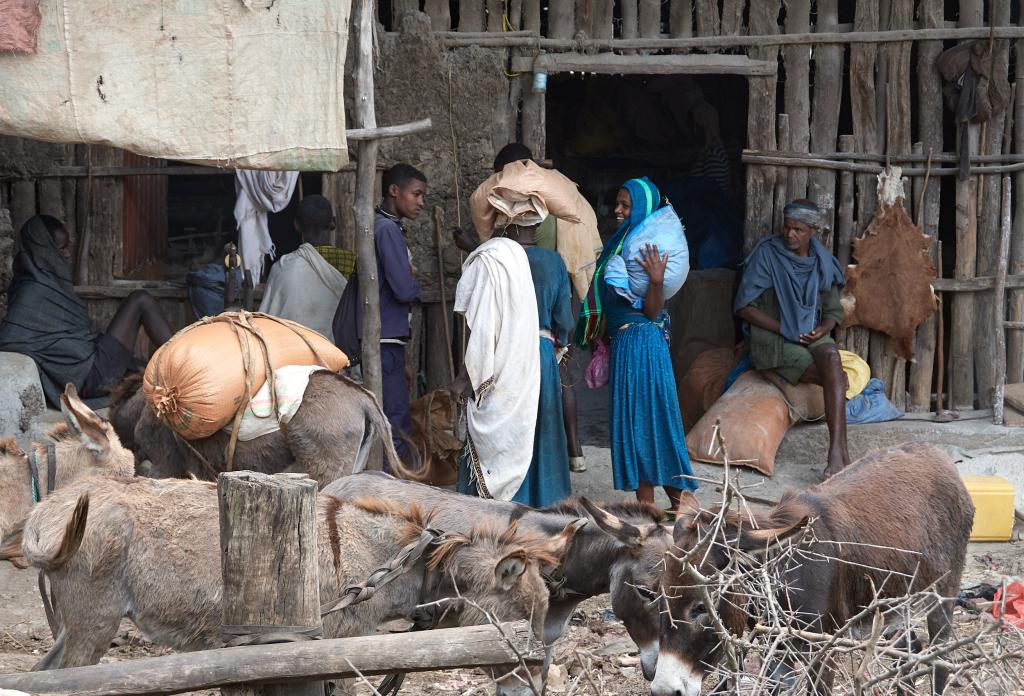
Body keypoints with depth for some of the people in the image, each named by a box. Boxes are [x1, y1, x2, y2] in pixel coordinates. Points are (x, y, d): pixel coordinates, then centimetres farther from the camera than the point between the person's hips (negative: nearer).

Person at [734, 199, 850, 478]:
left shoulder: (822, 263, 9)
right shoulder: (767, 254, -6)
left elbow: (833, 310, 15)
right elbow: (744, 306, -8)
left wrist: (822, 329, -10)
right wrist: (784, 330, -15)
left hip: (812, 336, 3)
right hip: (772, 340, -3)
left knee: (831, 357, -34)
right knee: (837, 378, -27)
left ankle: (836, 452, -43)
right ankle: (842, 453, -29)